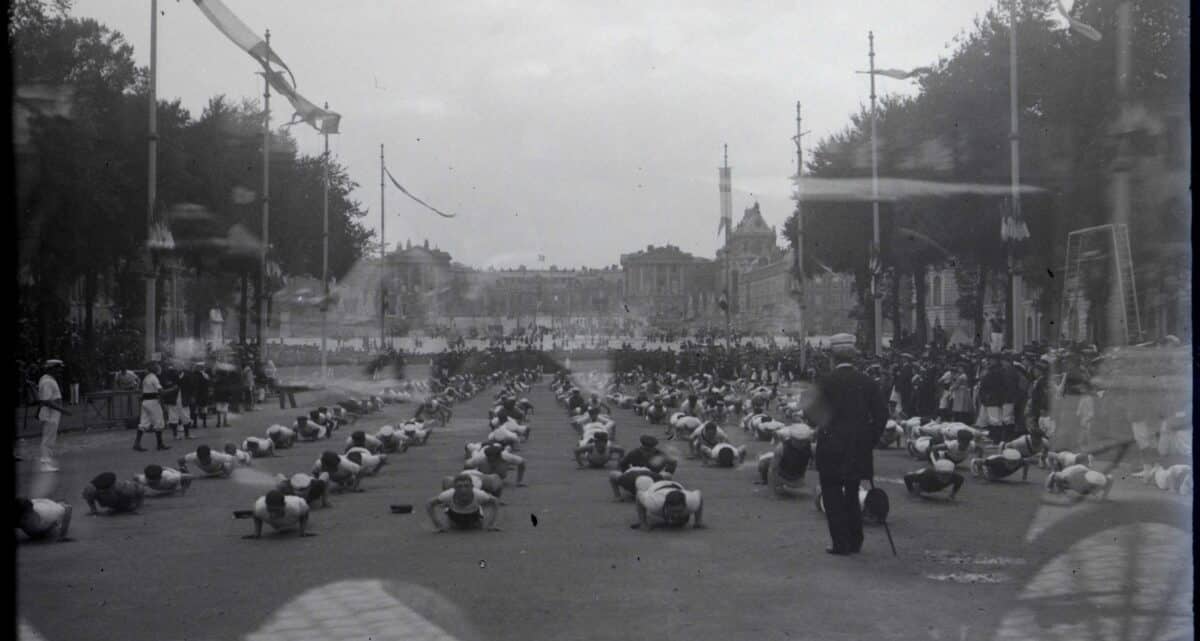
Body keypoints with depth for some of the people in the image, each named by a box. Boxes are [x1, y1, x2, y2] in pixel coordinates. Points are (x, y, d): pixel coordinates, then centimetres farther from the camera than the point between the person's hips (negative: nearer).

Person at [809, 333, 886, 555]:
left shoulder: (826, 381, -10)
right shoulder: (866, 381, 0)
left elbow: (813, 412, -11)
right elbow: (881, 414, 0)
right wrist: (871, 440, 9)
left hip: (832, 447, -4)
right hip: (859, 449, 4)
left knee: (832, 493, 6)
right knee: (852, 493, 18)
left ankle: (841, 543, 2)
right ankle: (855, 541, 20)